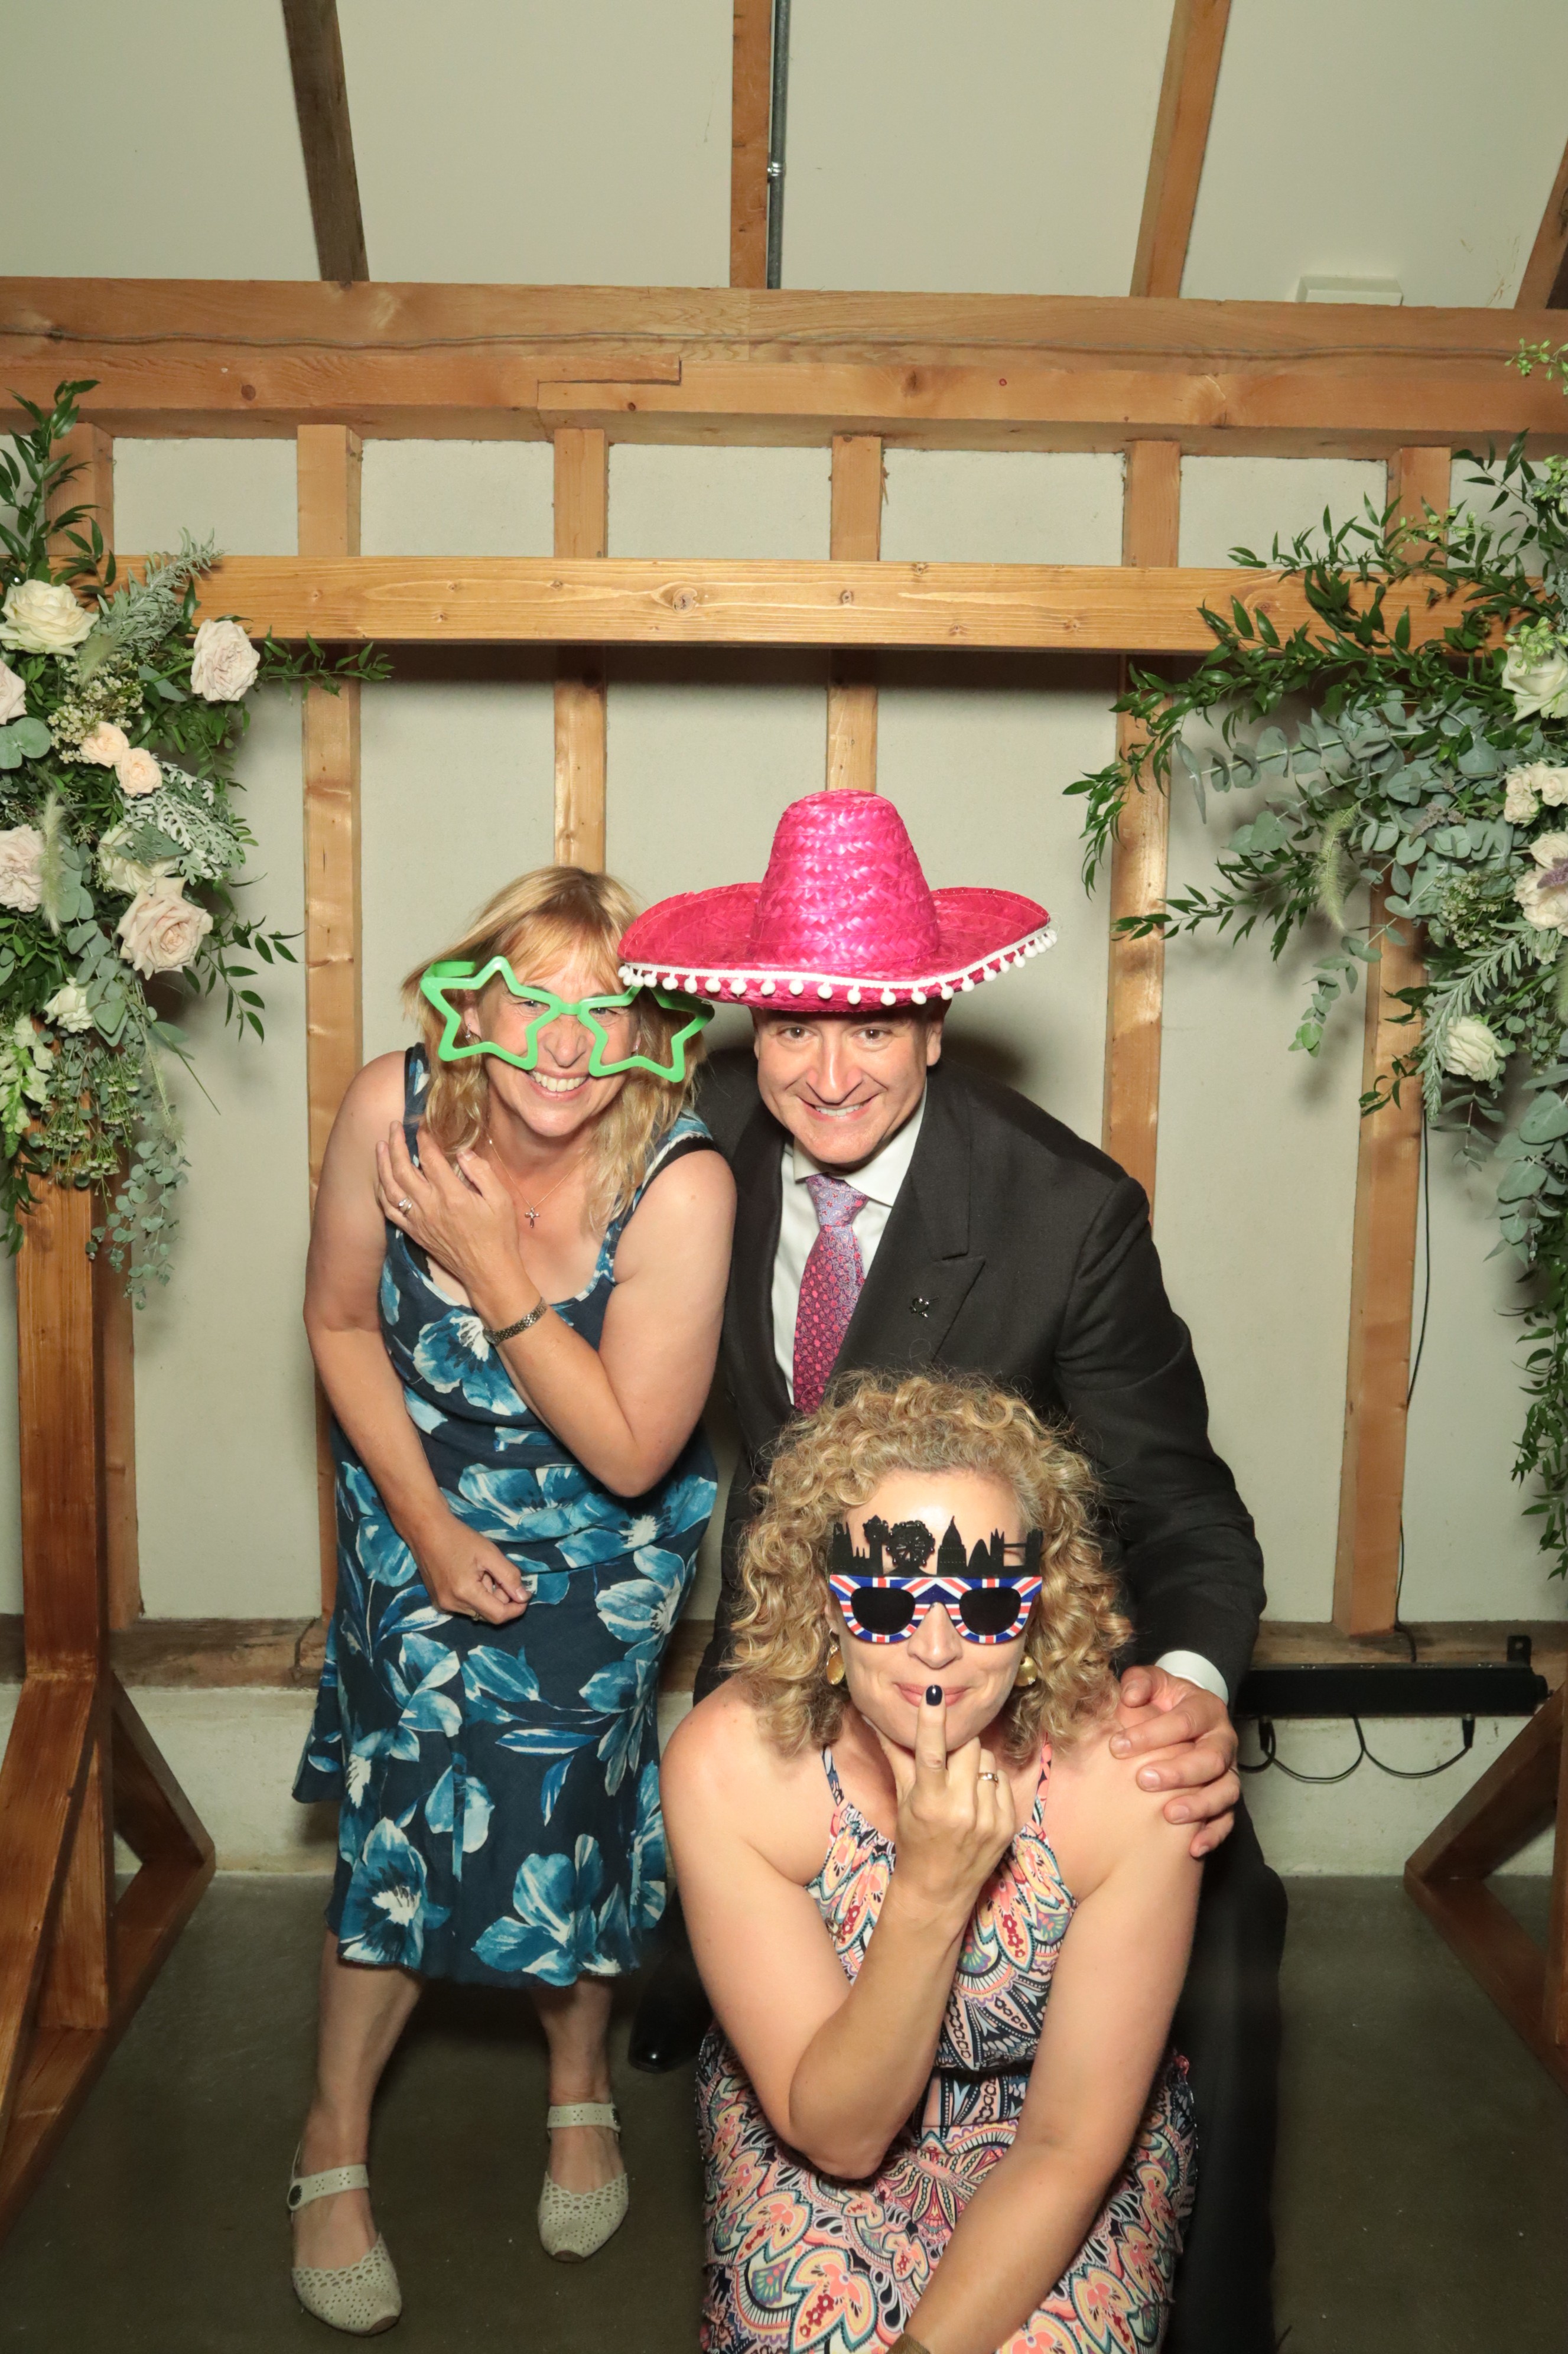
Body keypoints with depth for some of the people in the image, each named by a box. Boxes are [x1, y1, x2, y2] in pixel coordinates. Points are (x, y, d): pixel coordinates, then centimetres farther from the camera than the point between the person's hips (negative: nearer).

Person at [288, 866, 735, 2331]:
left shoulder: (681, 1184, -29)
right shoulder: (394, 1108, -21)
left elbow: (630, 1452, -23)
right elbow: (341, 1324, -6)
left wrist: (495, 1272, -31)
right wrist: (428, 1526, -9)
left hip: (598, 1546, -1)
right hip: (421, 1503, 2)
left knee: (559, 1807, -2)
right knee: (407, 1813, -3)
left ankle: (579, 2089, 31)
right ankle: (333, 2144, 22)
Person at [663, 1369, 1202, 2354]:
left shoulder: (1124, 1778, -27)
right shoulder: (729, 1765, -27)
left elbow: (1071, 2149, -17)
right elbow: (836, 2131, -22)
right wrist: (931, 1893, -36)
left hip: (1070, 2150, 0)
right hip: (811, 2133, 0)